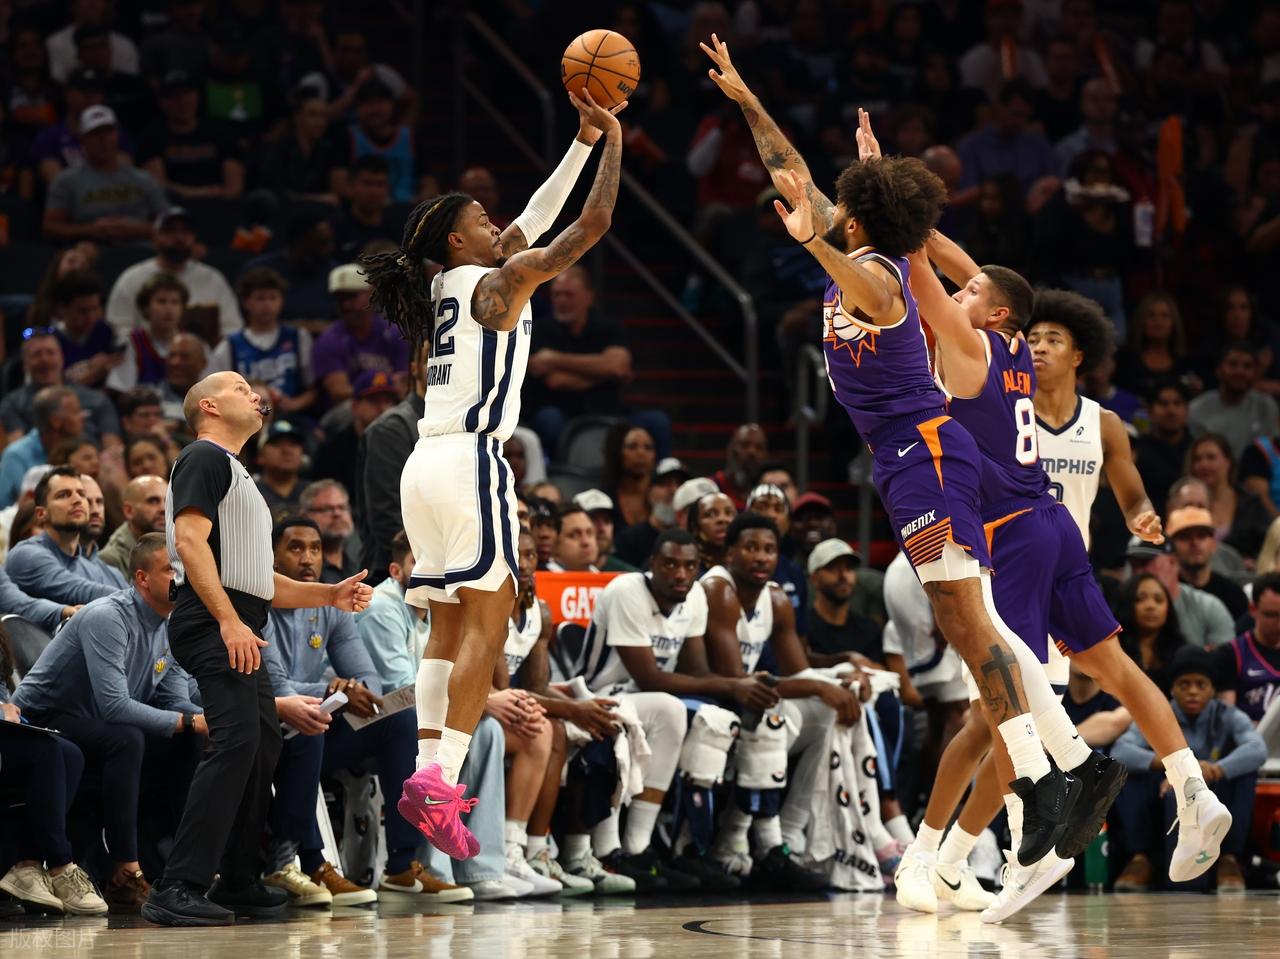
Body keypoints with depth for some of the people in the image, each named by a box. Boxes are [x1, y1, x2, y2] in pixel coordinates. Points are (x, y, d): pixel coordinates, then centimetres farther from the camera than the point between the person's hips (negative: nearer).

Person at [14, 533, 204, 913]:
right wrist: (189, 721, -30)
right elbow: (114, 706, -33)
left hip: (95, 727, 9)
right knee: (125, 741, -35)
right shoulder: (108, 618, -25)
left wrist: (209, 719, -20)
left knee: (192, 744, -8)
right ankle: (125, 877, -35)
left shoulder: (172, 625, 3)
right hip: (43, 721, -9)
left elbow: (175, 702, 3)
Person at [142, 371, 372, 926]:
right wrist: (229, 621, -24)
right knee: (237, 741, -21)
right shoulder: (204, 458, -1)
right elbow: (190, 540, -15)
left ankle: (237, 882, 24)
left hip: (240, 629, 10)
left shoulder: (238, 476, 29)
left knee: (264, 746, 14)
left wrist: (332, 596, 18)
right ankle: (177, 891, -26)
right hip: (213, 625, -10)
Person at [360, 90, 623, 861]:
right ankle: (442, 778, -22)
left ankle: (429, 770, -2)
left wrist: (582, 143, 29)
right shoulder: (500, 283, -4)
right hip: (472, 458, -9)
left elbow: (535, 220, 28)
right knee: (486, 622, -11)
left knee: (450, 625, 7)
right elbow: (593, 224, -4)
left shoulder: (446, 285, 18)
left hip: (427, 464, 9)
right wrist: (613, 144, 7)